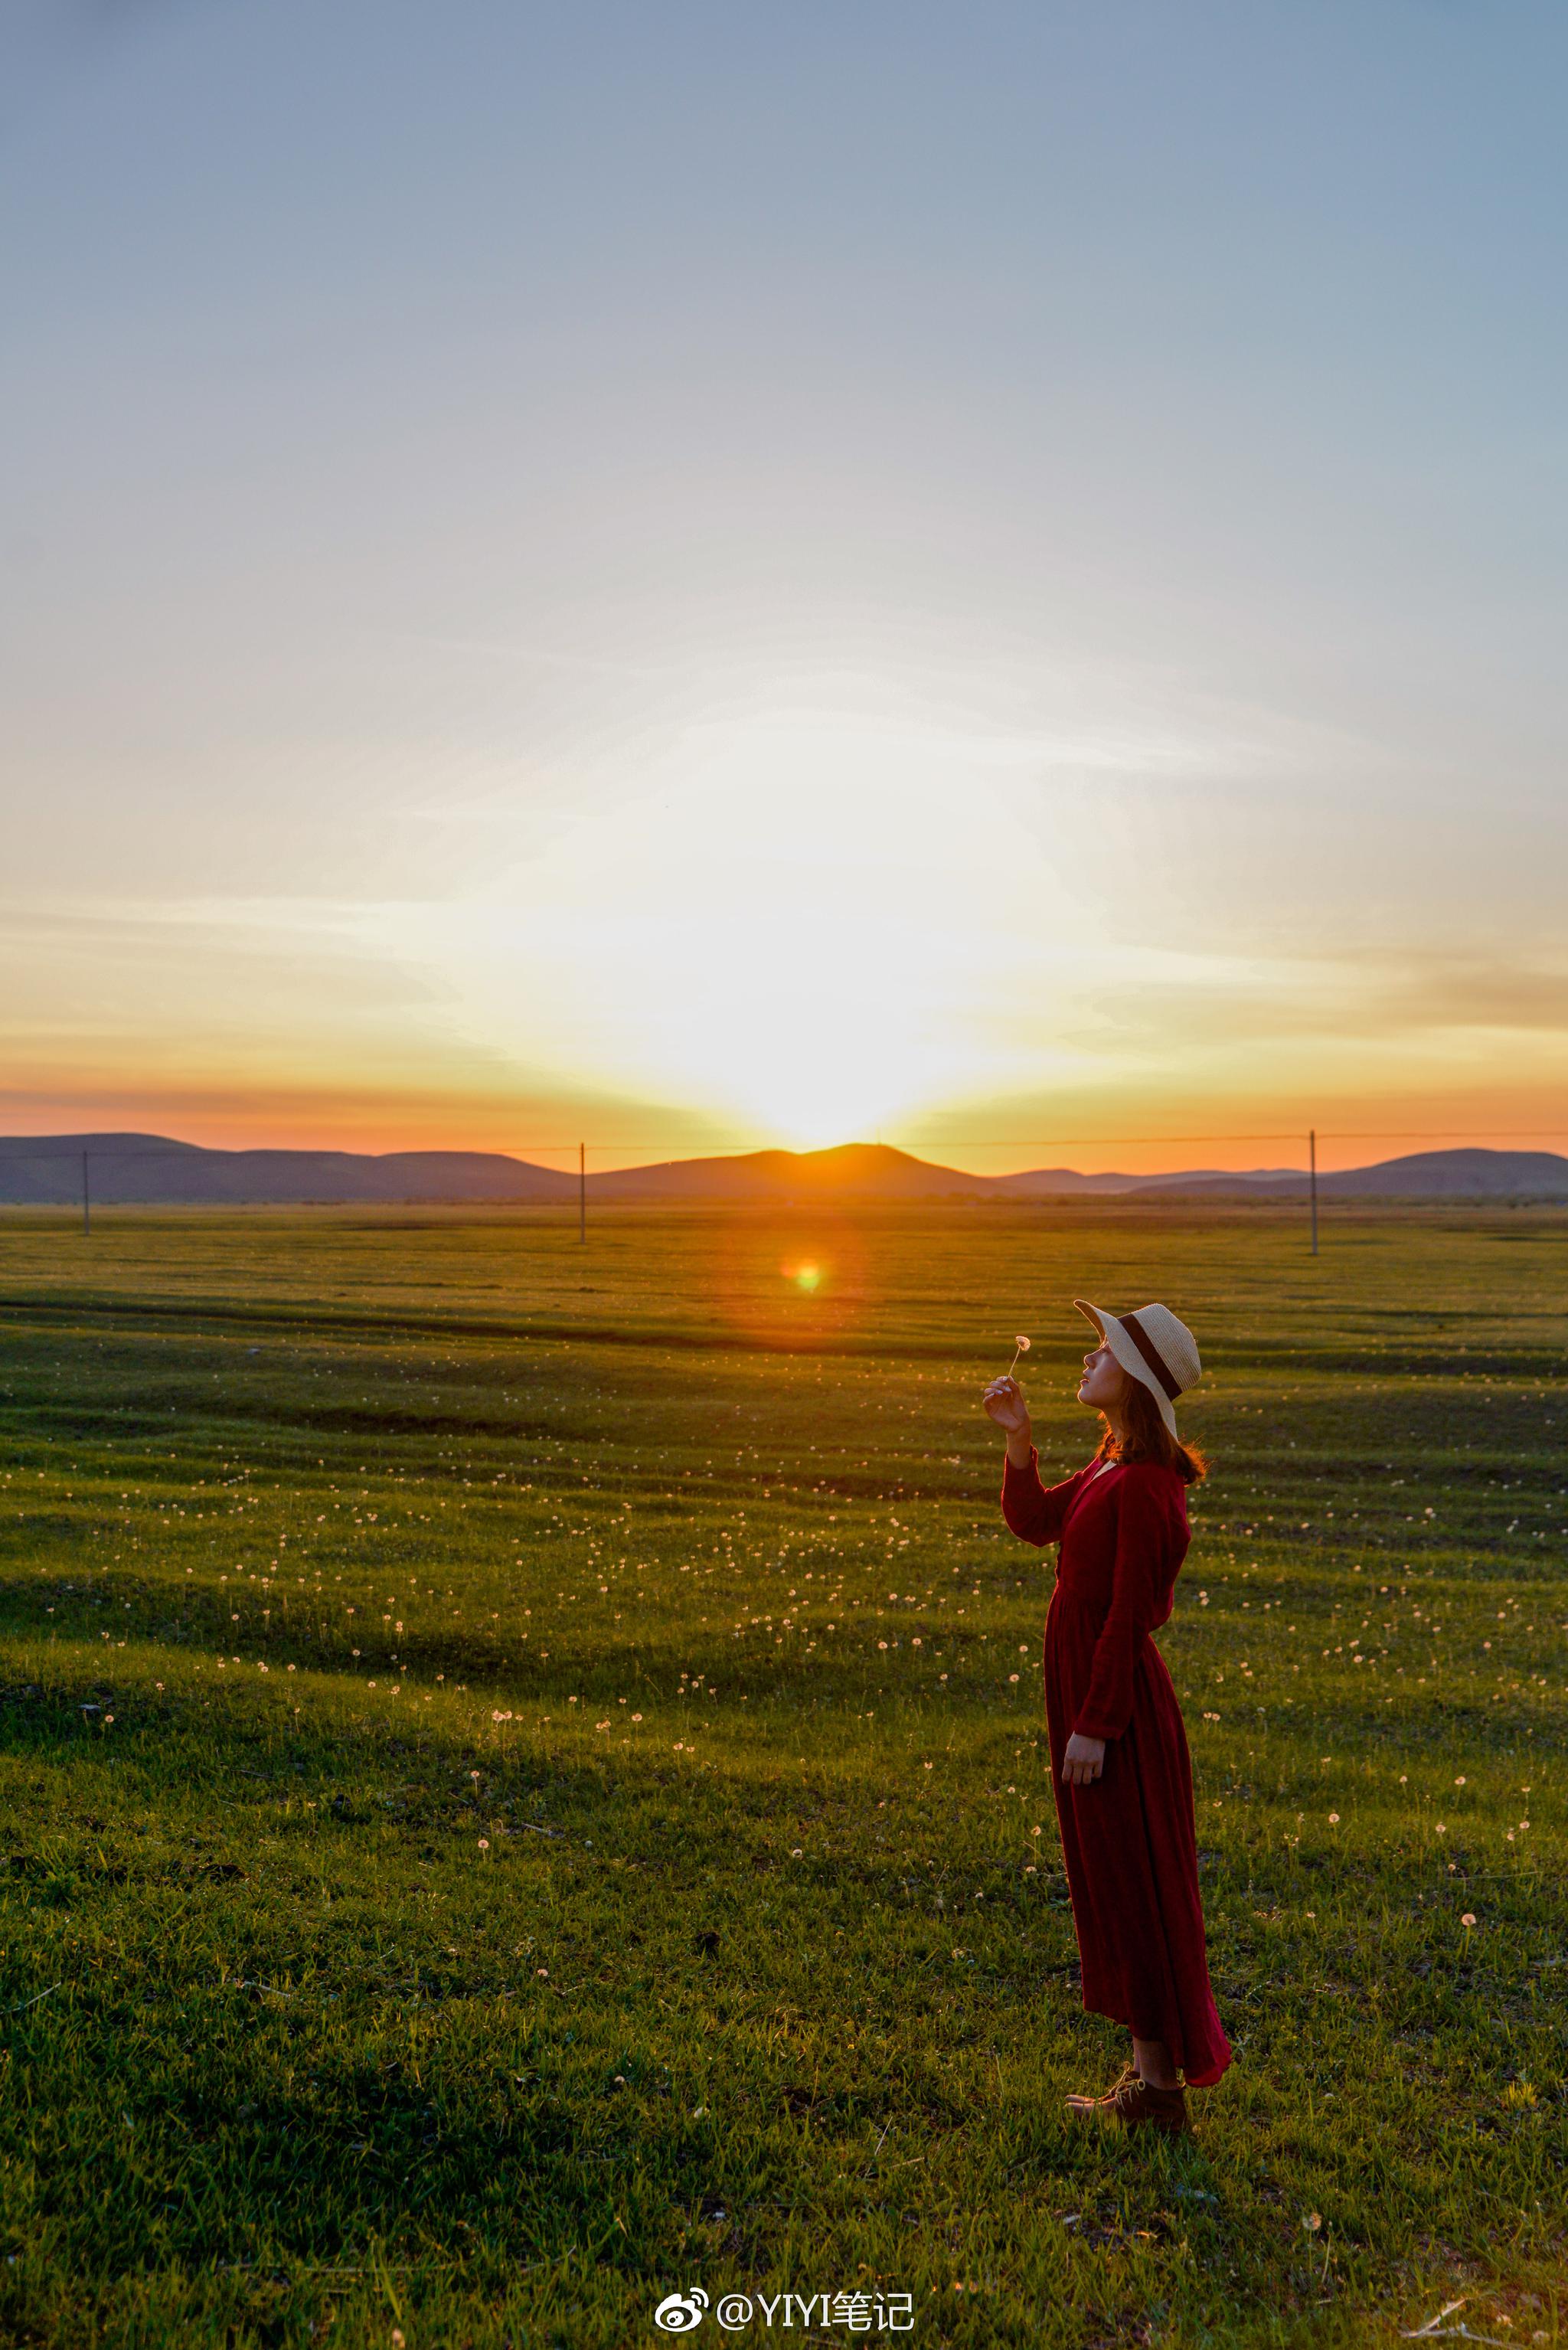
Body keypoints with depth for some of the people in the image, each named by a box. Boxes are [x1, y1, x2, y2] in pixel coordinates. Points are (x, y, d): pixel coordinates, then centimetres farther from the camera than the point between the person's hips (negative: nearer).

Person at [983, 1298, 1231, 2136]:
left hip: (1117, 1694, -10)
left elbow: (1127, 1617, -22)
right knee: (1113, 1880, 18)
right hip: (1086, 1683, 10)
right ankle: (1146, 2069, 31)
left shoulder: (1143, 1486, -21)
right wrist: (1017, 1439, 2)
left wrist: (1093, 1726, -19)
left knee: (1132, 1881, 2)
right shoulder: (1110, 1465, 9)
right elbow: (1034, 1521, 15)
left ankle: (1158, 2089, 16)